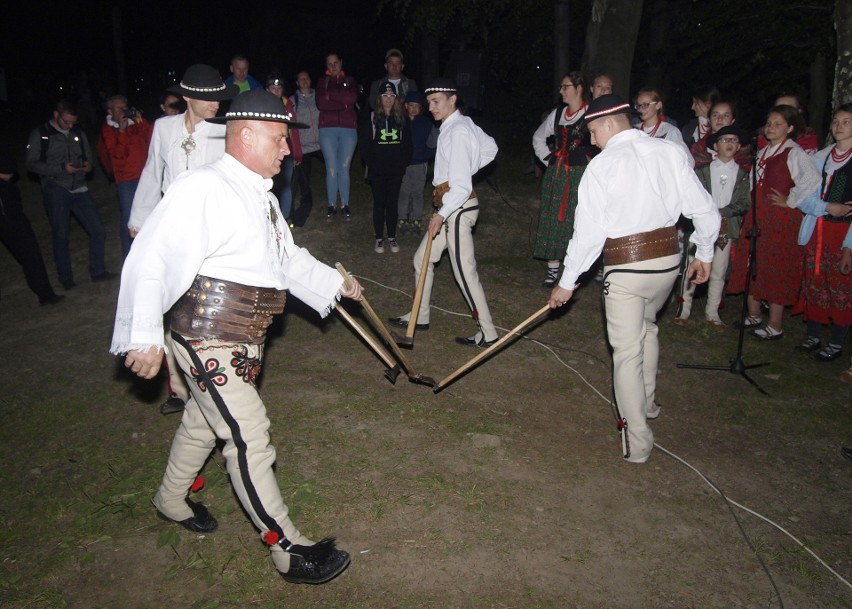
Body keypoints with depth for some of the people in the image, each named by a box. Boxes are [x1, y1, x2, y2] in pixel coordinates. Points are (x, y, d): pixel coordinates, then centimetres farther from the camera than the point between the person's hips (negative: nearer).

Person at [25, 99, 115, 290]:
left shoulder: (78, 133, 12)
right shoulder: (40, 134, 1)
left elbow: (88, 156, 23)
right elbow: (32, 163, -3)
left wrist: (88, 164, -2)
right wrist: (62, 169, -14)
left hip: (79, 188, 4)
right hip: (56, 189, -4)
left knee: (97, 230, -1)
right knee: (61, 234, 1)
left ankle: (98, 271, 13)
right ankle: (66, 277, 14)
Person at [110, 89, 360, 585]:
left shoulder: (261, 196, 14)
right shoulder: (204, 189, -18)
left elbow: (289, 258, 27)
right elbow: (152, 261, -23)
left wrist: (335, 284, 31)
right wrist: (144, 337, -25)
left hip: (244, 341, 10)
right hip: (210, 343, -10)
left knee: (204, 420, 25)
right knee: (250, 439, -4)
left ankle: (173, 500, 49)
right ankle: (289, 549, 9)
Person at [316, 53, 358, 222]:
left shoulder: (350, 81, 14)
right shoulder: (322, 82, 12)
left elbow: (353, 98, -7)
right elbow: (320, 103, -4)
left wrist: (330, 94, -7)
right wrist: (343, 104, -9)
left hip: (348, 129, 0)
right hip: (327, 129, 0)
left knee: (344, 168, 0)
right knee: (331, 169, -4)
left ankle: (345, 206, 6)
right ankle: (331, 206, 2)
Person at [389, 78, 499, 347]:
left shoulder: (458, 131, -18)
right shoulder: (464, 124, 8)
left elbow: (461, 186, -22)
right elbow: (490, 148, 24)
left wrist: (441, 214, -25)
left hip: (458, 208, -10)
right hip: (448, 207, 10)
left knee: (465, 271, -5)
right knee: (422, 258, 18)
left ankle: (487, 333, 6)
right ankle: (420, 316, 32)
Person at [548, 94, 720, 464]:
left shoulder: (602, 166, -11)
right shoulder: (673, 152, 2)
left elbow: (589, 231, -13)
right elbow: (704, 209, 4)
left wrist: (567, 282, -5)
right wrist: (705, 253, 18)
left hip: (624, 267, -5)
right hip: (668, 259, 6)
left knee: (627, 350, 2)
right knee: (647, 327, 28)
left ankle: (637, 442, 8)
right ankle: (647, 403, 44)